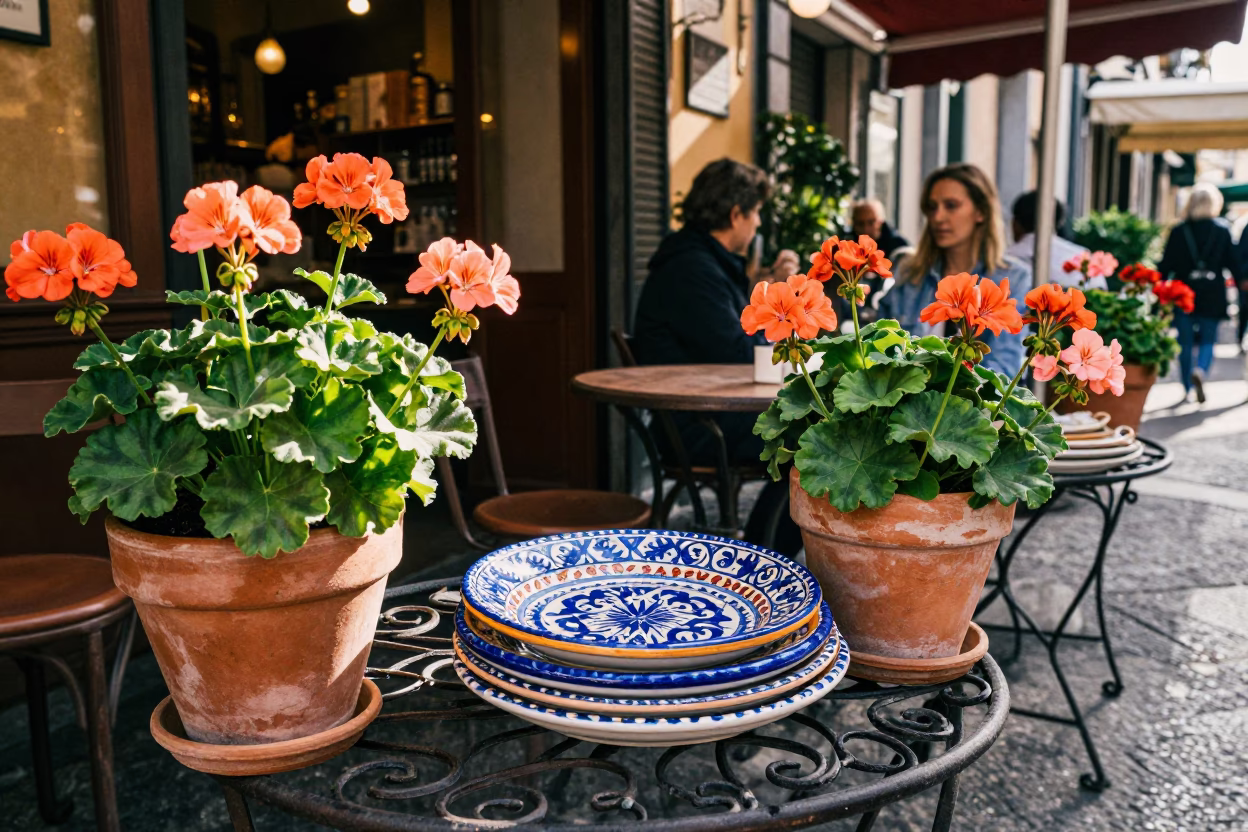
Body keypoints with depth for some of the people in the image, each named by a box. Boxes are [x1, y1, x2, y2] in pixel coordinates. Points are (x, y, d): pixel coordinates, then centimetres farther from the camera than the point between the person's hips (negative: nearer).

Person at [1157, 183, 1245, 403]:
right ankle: (1200, 370, -21)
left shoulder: (1178, 230, -2)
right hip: (1212, 294, 0)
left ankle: (1188, 387, 15)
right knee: (1208, 339, 8)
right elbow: (1231, 261, 3)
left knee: (1185, 341, 9)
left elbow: (1167, 263, -2)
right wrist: (1241, 281, 19)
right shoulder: (1222, 229, -1)